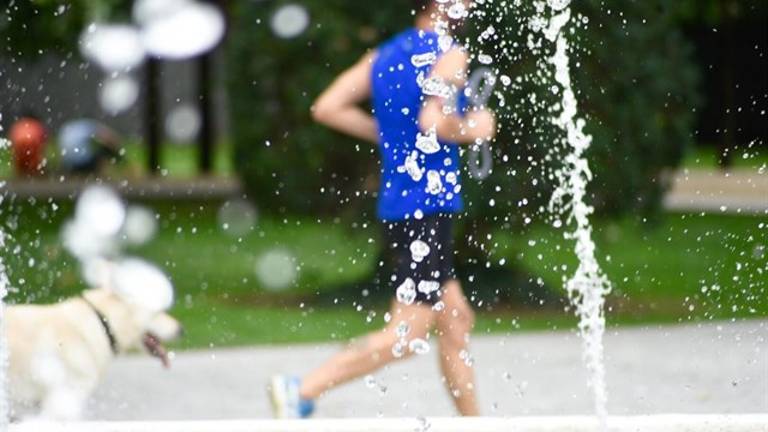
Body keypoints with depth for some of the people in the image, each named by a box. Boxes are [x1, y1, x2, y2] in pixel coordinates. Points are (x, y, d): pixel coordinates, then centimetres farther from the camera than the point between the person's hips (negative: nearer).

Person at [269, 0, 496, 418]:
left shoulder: (383, 57, 12)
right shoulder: (450, 54, -10)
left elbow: (327, 108, 6)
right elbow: (434, 122, -25)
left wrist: (387, 133, 14)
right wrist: (472, 129, -6)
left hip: (397, 207, 9)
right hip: (428, 207, -9)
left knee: (456, 321, 16)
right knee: (408, 334, -7)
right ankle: (302, 390, -14)